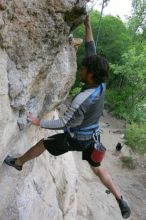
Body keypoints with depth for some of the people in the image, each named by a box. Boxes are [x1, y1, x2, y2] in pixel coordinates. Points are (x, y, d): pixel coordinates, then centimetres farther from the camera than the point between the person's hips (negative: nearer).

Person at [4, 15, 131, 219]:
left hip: (75, 138, -6)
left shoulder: (82, 100, -34)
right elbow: (92, 53, -7)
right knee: (97, 168, 21)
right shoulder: (101, 85, -14)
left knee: (43, 144, 13)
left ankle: (18, 162, 36)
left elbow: (64, 123, -26)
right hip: (92, 137, 6)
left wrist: (38, 122, -17)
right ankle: (121, 201, 24)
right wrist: (88, 26, -5)